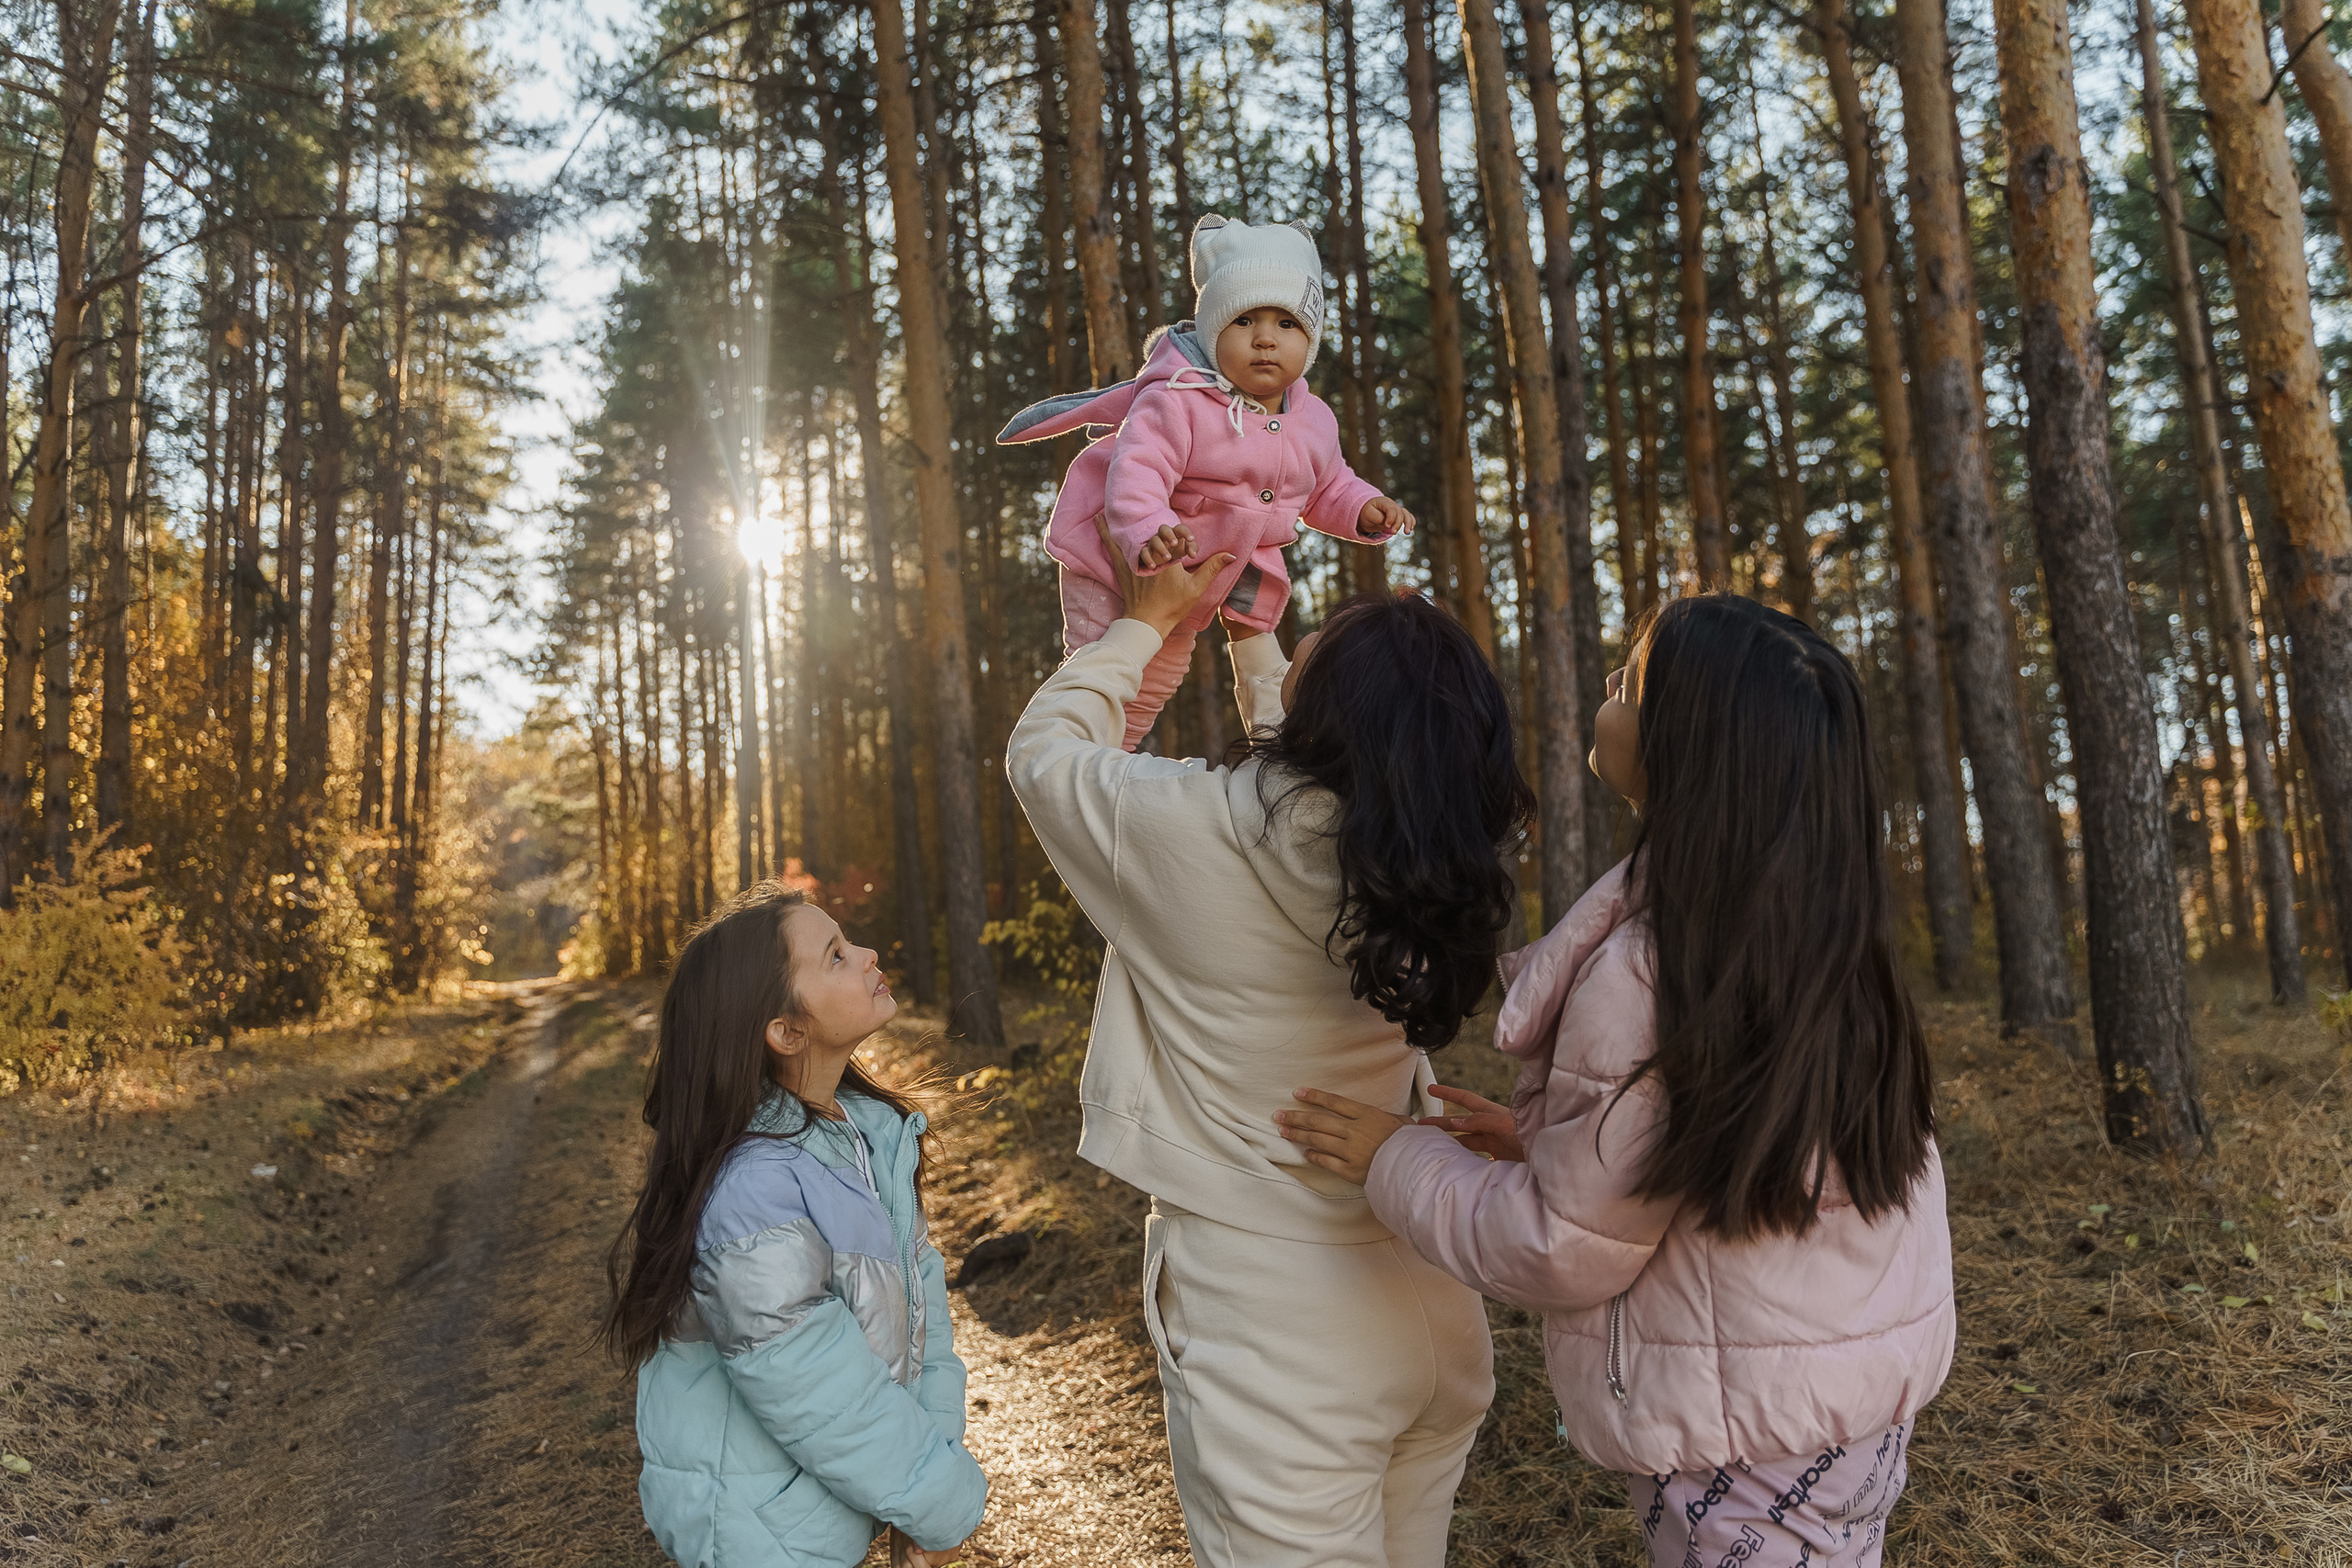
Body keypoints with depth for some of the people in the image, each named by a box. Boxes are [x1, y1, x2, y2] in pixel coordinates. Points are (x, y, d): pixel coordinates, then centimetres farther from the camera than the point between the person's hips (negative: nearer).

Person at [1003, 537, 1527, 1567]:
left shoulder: (1195, 832, -20)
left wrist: (1152, 619, 11)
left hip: (1274, 1336, -5)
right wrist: (1246, 627, 28)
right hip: (1434, 1318, 6)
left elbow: (1040, 747, 1)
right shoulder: (1434, 865, -5)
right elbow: (1305, 768, 17)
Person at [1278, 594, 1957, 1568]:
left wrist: (1395, 1159, -6)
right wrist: (1552, 1140, 8)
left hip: (1749, 1432, -8)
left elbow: (1560, 1252, -18)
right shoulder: (1827, 942, -3)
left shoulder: (1649, 974, -28)